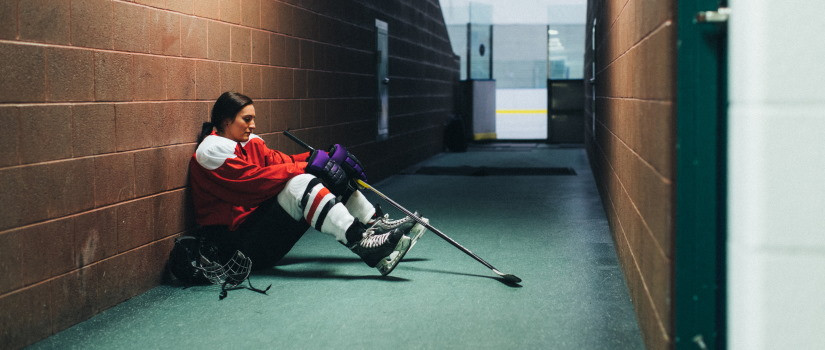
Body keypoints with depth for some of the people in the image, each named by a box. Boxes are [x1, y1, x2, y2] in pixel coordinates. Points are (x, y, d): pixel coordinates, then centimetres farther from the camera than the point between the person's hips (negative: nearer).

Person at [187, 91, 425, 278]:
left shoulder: (250, 142, 17)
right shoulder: (211, 151, -11)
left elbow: (281, 161, 6)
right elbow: (256, 180, -22)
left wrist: (327, 158, -9)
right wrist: (307, 166, -22)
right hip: (236, 238, -9)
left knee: (329, 176, 1)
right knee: (300, 185, -31)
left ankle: (378, 224, -2)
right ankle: (363, 245, -42)